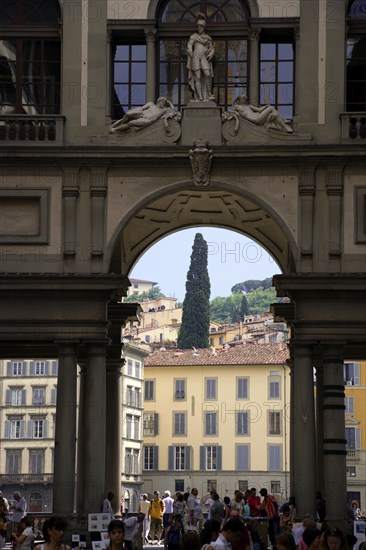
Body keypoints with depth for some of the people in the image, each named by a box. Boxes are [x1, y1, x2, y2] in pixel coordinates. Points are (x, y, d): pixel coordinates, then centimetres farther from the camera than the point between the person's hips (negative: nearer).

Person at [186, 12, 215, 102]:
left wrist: (211, 54, -6)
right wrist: (190, 51, -26)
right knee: (197, 77, -8)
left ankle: (209, 93, -8)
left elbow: (212, 49, 17)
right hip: (195, 58, -1)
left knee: (208, 75, -19)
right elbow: (189, 45, -4)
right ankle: (200, 97, -13)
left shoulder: (208, 38, 18)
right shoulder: (193, 36, 12)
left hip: (205, 58, 1)